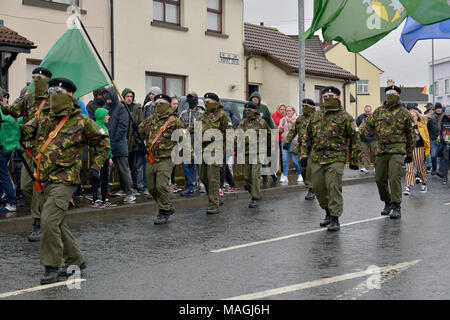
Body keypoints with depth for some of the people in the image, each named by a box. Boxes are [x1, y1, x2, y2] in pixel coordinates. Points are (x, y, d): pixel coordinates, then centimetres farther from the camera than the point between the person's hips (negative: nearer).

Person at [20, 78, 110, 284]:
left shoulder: (81, 122, -2)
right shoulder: (44, 120, 13)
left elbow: (103, 142, 8)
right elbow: (24, 131, 4)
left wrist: (96, 167, 3)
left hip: (63, 180, -7)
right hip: (43, 180, 7)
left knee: (49, 221, -17)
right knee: (57, 224, 13)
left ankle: (52, 268, -6)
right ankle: (76, 261, 27)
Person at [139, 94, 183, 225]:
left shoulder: (174, 121, -3)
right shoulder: (150, 120, 13)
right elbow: (140, 131, 27)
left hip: (166, 159, -6)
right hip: (151, 159, 7)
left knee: (162, 186, -15)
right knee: (152, 187, 10)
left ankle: (164, 213, -4)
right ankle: (169, 207, 27)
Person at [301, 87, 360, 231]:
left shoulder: (345, 117, 1)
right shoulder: (315, 116, 16)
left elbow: (354, 139, 2)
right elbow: (307, 137, 21)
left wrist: (354, 161, 0)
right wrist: (305, 154, 12)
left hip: (335, 159, -5)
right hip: (316, 158, 5)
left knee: (334, 188, -11)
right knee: (318, 187, 8)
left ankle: (335, 219, -3)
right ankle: (328, 212, 28)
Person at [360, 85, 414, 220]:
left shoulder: (404, 113, 4)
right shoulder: (379, 111, 12)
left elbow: (410, 135, 10)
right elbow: (368, 125, 5)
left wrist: (410, 154, 10)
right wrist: (357, 133, -15)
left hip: (397, 149, -4)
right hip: (381, 150, 4)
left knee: (394, 177, -15)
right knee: (380, 178, 6)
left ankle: (397, 207, -9)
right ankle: (387, 203, 26)